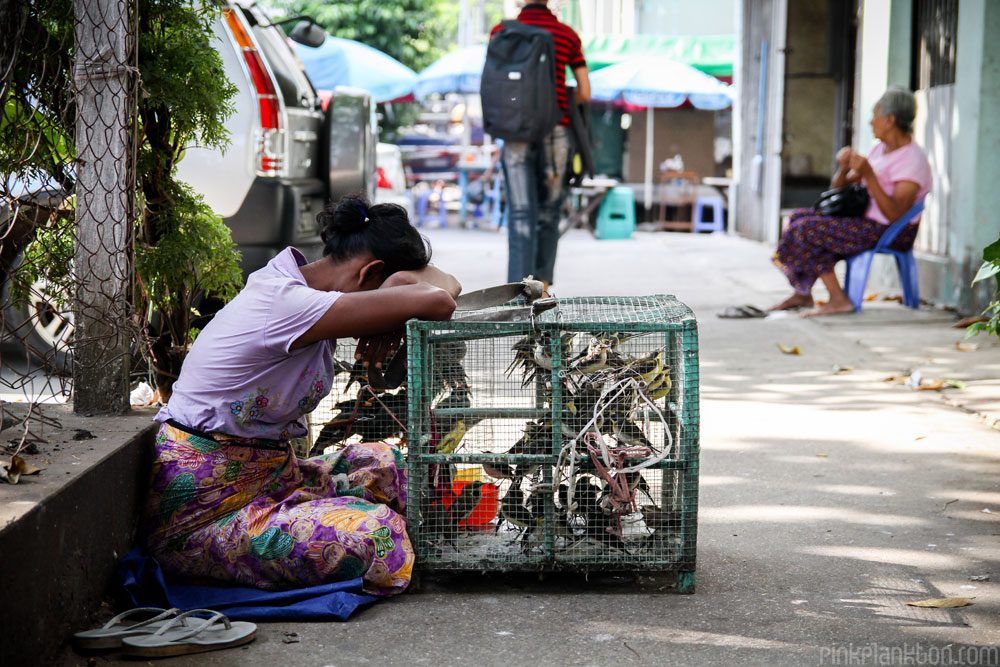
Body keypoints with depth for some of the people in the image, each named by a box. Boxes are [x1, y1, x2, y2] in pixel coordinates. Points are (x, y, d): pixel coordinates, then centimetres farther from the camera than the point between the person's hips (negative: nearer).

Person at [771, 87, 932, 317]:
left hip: (893, 234, -10)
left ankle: (839, 300, -15)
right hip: (867, 220, 10)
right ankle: (803, 294, 3)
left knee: (808, 230, -18)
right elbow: (839, 189, 15)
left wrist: (868, 175, -31)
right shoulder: (880, 149, 12)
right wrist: (844, 168, -8)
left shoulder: (912, 160, -17)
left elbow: (895, 215, -28)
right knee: (801, 217, 6)